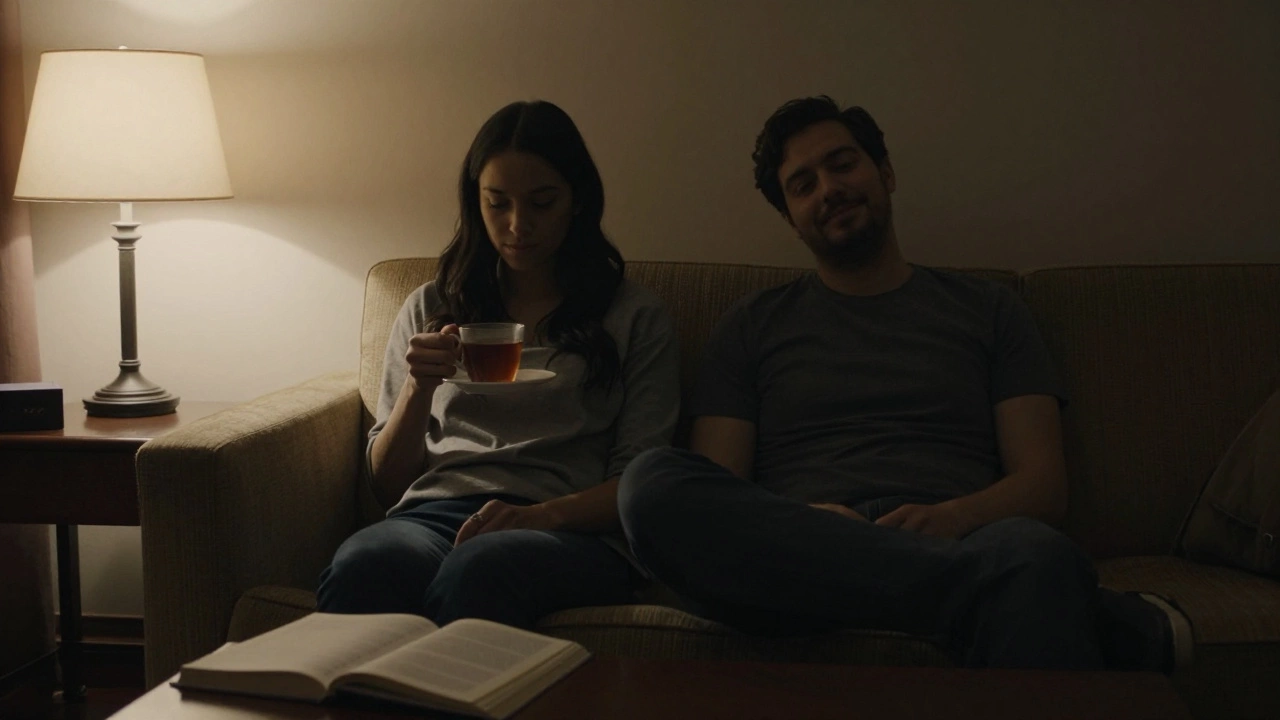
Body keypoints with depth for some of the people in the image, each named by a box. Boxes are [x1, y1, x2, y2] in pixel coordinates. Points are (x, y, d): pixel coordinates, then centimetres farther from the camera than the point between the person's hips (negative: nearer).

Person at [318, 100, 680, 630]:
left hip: (571, 530, -2)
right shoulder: (430, 309, 25)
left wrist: (541, 515, -14)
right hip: (433, 513, 2)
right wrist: (419, 388, 1)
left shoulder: (636, 318, 16)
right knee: (361, 567, -37)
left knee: (475, 573, -40)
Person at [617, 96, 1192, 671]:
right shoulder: (751, 327, 23)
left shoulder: (989, 311, 23)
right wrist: (801, 524, -13)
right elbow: (712, 498, 11)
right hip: (805, 568, 4)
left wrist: (952, 518, -12)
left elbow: (1043, 483, 12)